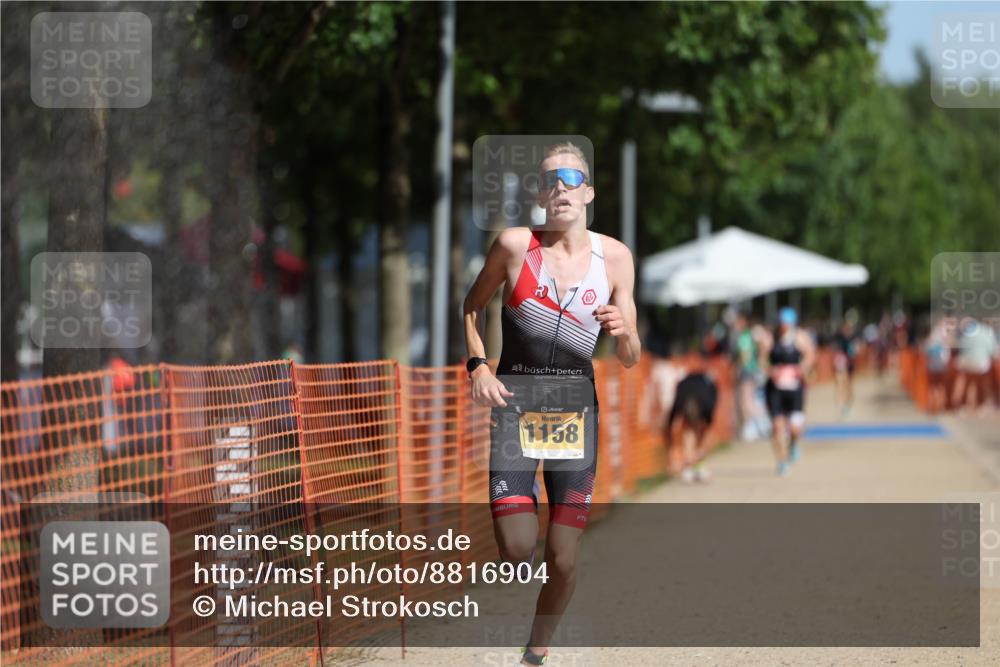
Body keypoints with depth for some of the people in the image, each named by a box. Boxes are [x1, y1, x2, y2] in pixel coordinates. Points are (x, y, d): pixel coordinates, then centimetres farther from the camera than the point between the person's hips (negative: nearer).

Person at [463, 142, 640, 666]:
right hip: (512, 401, -2)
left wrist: (623, 332, -18)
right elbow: (473, 304, 12)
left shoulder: (614, 257, 1)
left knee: (563, 560, -1)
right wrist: (477, 364, -3)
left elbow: (629, 360, 4)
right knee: (517, 552, -13)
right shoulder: (514, 244, -4)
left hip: (575, 407, 2)